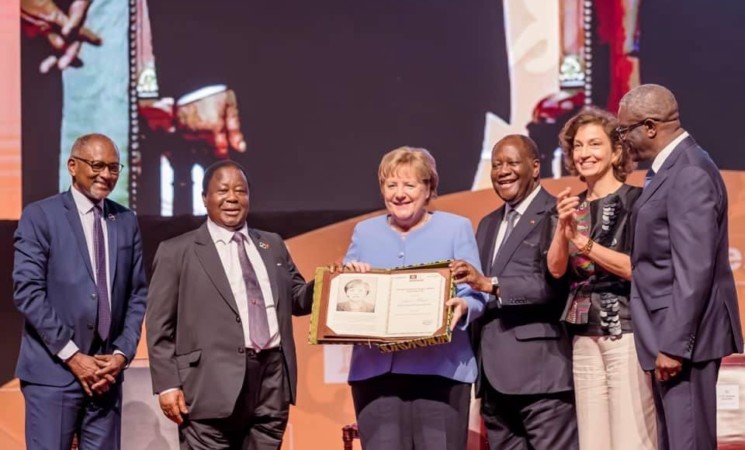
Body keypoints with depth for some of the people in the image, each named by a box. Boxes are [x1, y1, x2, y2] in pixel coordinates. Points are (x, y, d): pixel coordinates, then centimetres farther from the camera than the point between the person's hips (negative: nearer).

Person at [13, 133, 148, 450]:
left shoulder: (127, 222, 12)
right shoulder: (40, 216, -2)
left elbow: (137, 294, 12)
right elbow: (27, 292, -9)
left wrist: (122, 353, -2)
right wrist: (72, 356, -13)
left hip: (107, 369, 4)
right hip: (53, 370, -4)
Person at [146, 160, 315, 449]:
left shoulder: (272, 245, 19)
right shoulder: (177, 252, 4)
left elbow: (297, 299, 22)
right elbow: (160, 326, 1)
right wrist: (167, 385, -8)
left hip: (272, 381, 5)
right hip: (214, 385, -5)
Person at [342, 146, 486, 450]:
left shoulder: (456, 228, 8)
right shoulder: (365, 232, 17)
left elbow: (476, 294, 1)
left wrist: (462, 306, -22)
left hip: (440, 368, -2)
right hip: (375, 368, 2)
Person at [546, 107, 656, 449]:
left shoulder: (635, 201, -4)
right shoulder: (574, 206, 13)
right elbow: (556, 269, 4)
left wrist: (583, 242, -17)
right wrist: (563, 226, -13)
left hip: (627, 333, -6)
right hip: (584, 337, 6)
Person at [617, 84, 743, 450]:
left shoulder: (690, 174, -16)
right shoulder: (672, 168, 14)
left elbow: (695, 270, -21)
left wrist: (674, 345, -22)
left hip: (684, 336, -10)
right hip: (672, 335, 10)